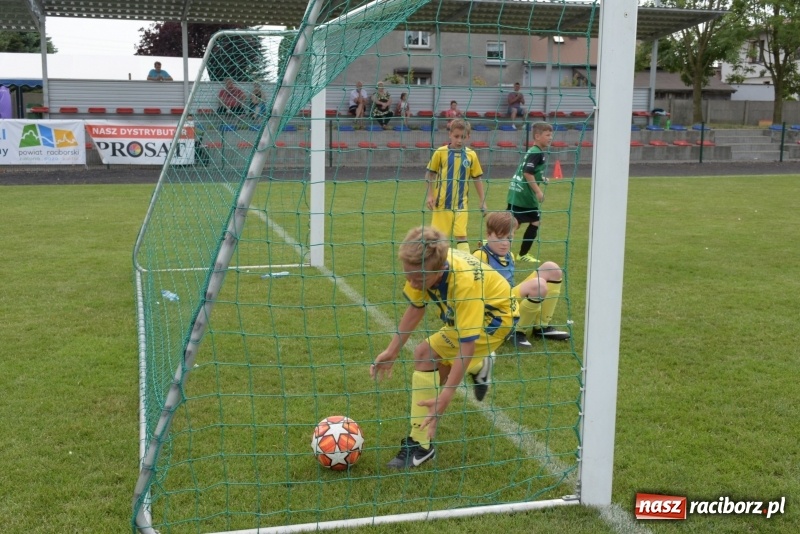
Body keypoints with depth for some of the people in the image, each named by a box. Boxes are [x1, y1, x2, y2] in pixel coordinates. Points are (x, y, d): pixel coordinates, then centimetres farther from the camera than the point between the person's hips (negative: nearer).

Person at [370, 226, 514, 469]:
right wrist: (392, 350, -5)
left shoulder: (464, 282, -40)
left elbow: (467, 346, -38)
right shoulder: (426, 266, -22)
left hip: (494, 315, -7)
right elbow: (416, 307, -4)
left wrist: (444, 397, -42)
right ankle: (479, 366, 38)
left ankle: (421, 444, -15)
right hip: (466, 312, 7)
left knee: (426, 354, -22)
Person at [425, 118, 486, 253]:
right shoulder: (440, 152, -8)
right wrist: (430, 195, -7)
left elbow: (477, 178, 7)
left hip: (461, 204, 1)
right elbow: (430, 174, 1)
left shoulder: (471, 155, -2)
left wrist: (483, 201, 6)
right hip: (442, 203, -1)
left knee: (461, 236, -2)